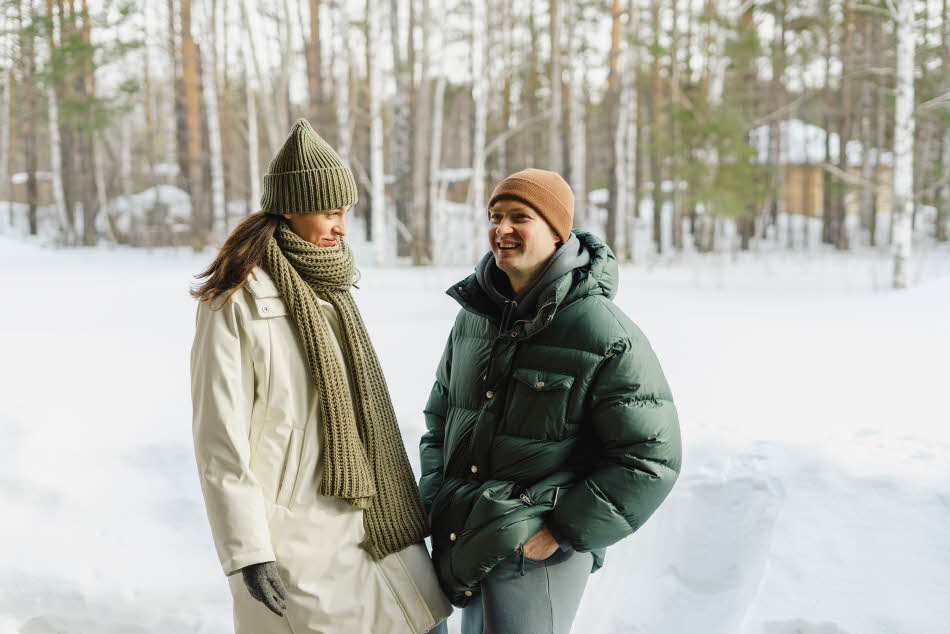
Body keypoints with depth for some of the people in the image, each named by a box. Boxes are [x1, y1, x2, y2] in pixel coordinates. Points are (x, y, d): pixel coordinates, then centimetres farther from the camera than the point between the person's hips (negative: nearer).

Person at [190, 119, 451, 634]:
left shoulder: (328, 291, 12)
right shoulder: (236, 304, -11)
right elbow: (221, 440, -13)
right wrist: (247, 552, -15)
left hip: (360, 517, 7)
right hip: (294, 533, -7)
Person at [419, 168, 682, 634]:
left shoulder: (608, 337, -15)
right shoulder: (474, 316, 5)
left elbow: (649, 460, -13)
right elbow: (440, 415, 19)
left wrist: (564, 530, -15)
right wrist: (436, 501, 6)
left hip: (537, 553, -7)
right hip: (466, 542, 7)